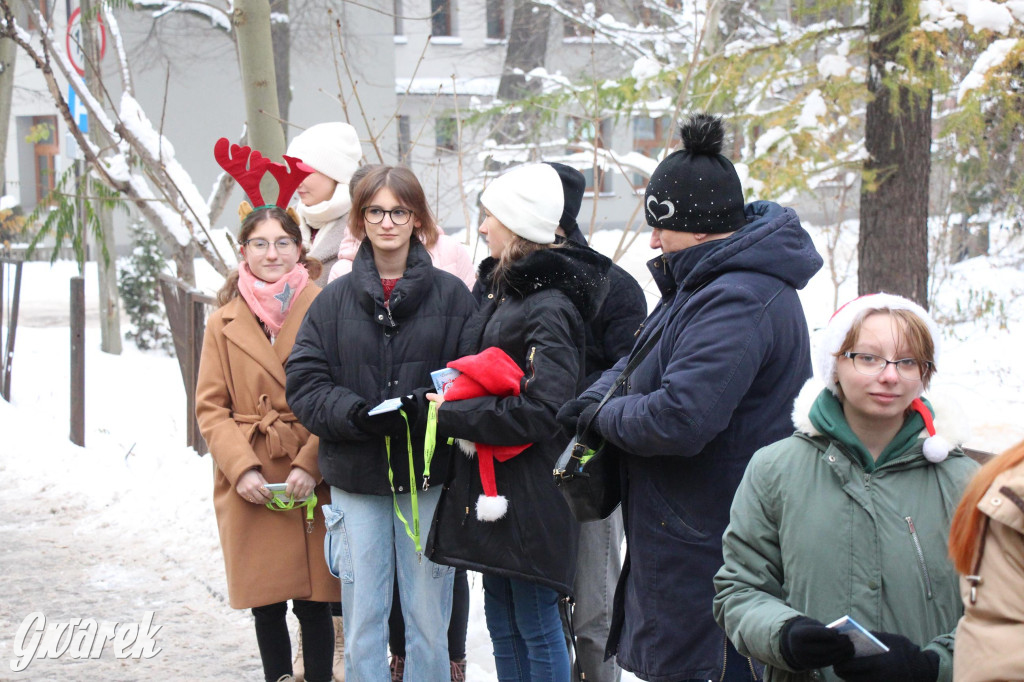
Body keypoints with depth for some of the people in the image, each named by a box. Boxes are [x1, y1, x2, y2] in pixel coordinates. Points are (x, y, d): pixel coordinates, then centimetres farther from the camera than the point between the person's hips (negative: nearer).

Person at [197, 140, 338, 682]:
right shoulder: (224, 323, 8)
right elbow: (211, 408, 6)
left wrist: (310, 465, -12)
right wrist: (242, 468, -8)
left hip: (313, 481, -2)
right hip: (250, 486, 2)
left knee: (314, 602, 0)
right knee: (266, 604, 8)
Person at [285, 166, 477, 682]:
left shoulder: (450, 295, 2)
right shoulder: (335, 299, 6)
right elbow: (304, 381, 2)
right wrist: (357, 414, -15)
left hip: (427, 476, -1)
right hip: (355, 479, 1)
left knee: (428, 618, 5)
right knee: (362, 620, 6)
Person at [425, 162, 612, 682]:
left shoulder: (550, 307, -18)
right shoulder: (502, 290, 12)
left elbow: (541, 412, -24)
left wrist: (452, 416, -17)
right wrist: (455, 403, 6)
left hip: (531, 495, -9)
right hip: (493, 488, 9)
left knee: (537, 629, 0)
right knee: (502, 624, 16)